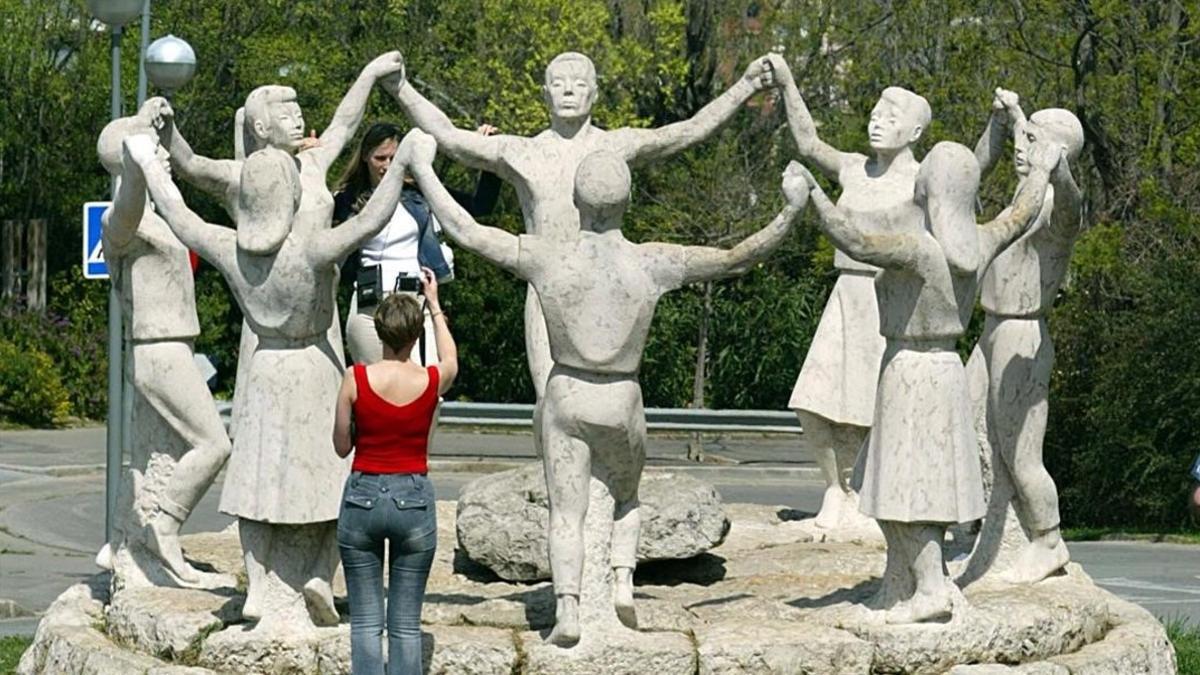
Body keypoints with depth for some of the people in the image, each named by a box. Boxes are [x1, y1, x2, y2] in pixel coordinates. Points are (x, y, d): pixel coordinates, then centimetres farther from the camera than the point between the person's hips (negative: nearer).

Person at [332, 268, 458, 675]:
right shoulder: (432, 381, -5)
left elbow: (342, 446, 1)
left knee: (365, 620, 4)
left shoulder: (356, 379, -8)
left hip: (363, 495, 0)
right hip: (414, 500, 1)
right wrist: (434, 305, 32)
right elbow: (451, 360, 21)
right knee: (406, 623, 5)